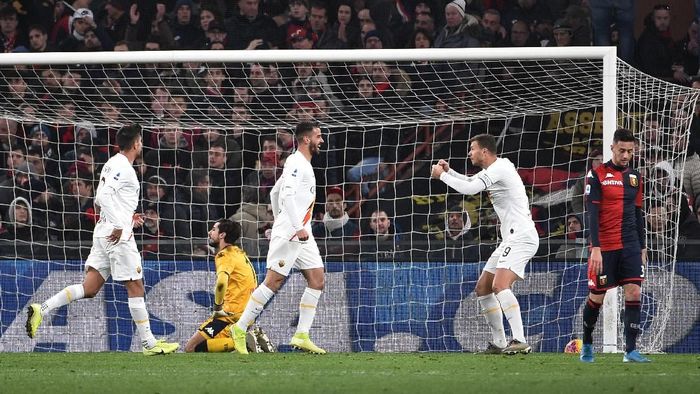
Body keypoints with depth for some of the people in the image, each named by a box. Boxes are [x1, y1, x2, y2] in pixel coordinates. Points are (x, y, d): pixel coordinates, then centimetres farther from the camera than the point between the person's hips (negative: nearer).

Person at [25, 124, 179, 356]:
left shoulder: (113, 164, 18)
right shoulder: (123, 167, -11)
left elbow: (99, 200, 25)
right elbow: (103, 196, -24)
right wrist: (118, 226, -23)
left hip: (104, 234, 9)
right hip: (118, 237, -9)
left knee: (89, 288, 4)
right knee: (135, 287, -2)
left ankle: (41, 310, -7)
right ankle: (149, 343, 3)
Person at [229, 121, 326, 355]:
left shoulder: (304, 165, 20)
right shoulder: (296, 163, -11)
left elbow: (275, 193, 27)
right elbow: (288, 194, -23)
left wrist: (279, 221, 26)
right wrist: (298, 228, -26)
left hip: (303, 233, 10)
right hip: (289, 233, -10)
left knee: (317, 281, 2)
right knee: (273, 281, -9)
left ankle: (302, 336, 0)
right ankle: (240, 329, -2)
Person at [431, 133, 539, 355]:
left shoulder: (499, 169, -14)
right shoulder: (493, 170, 18)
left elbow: (469, 189, -22)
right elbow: (470, 182, 36)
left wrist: (442, 175, -7)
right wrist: (448, 171, 19)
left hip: (521, 237, -11)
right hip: (511, 239, 11)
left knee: (500, 285, -26)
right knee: (482, 288, 12)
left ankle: (520, 341, -34)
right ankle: (499, 343, 15)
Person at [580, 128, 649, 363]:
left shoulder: (634, 176, 12)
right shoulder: (598, 174, -5)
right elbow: (592, 213, -10)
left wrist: (642, 248, 17)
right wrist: (596, 248, -17)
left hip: (630, 246, 4)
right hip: (604, 246, -4)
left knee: (634, 293, -9)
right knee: (596, 297, 3)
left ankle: (630, 350, -8)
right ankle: (586, 345, 24)